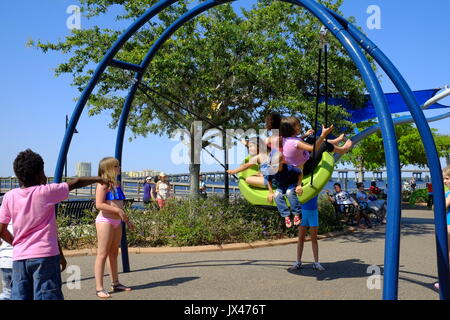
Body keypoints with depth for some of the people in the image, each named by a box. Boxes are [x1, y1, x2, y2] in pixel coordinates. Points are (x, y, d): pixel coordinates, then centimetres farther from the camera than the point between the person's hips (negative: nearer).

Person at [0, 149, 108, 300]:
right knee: (47, 295, 1)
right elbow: (76, 183, 6)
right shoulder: (46, 192, -7)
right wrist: (98, 179, 20)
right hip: (45, 256, -4)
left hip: (19, 257, 4)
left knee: (19, 296, 9)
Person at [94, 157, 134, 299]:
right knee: (102, 254, -6)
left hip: (117, 222, 8)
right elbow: (99, 204, -20)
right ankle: (99, 288, -2)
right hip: (105, 221, -8)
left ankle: (115, 283, 25)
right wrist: (118, 211, -21)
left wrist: (127, 219, 19)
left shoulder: (116, 184, 15)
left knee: (114, 253, 15)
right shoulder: (103, 184, -10)